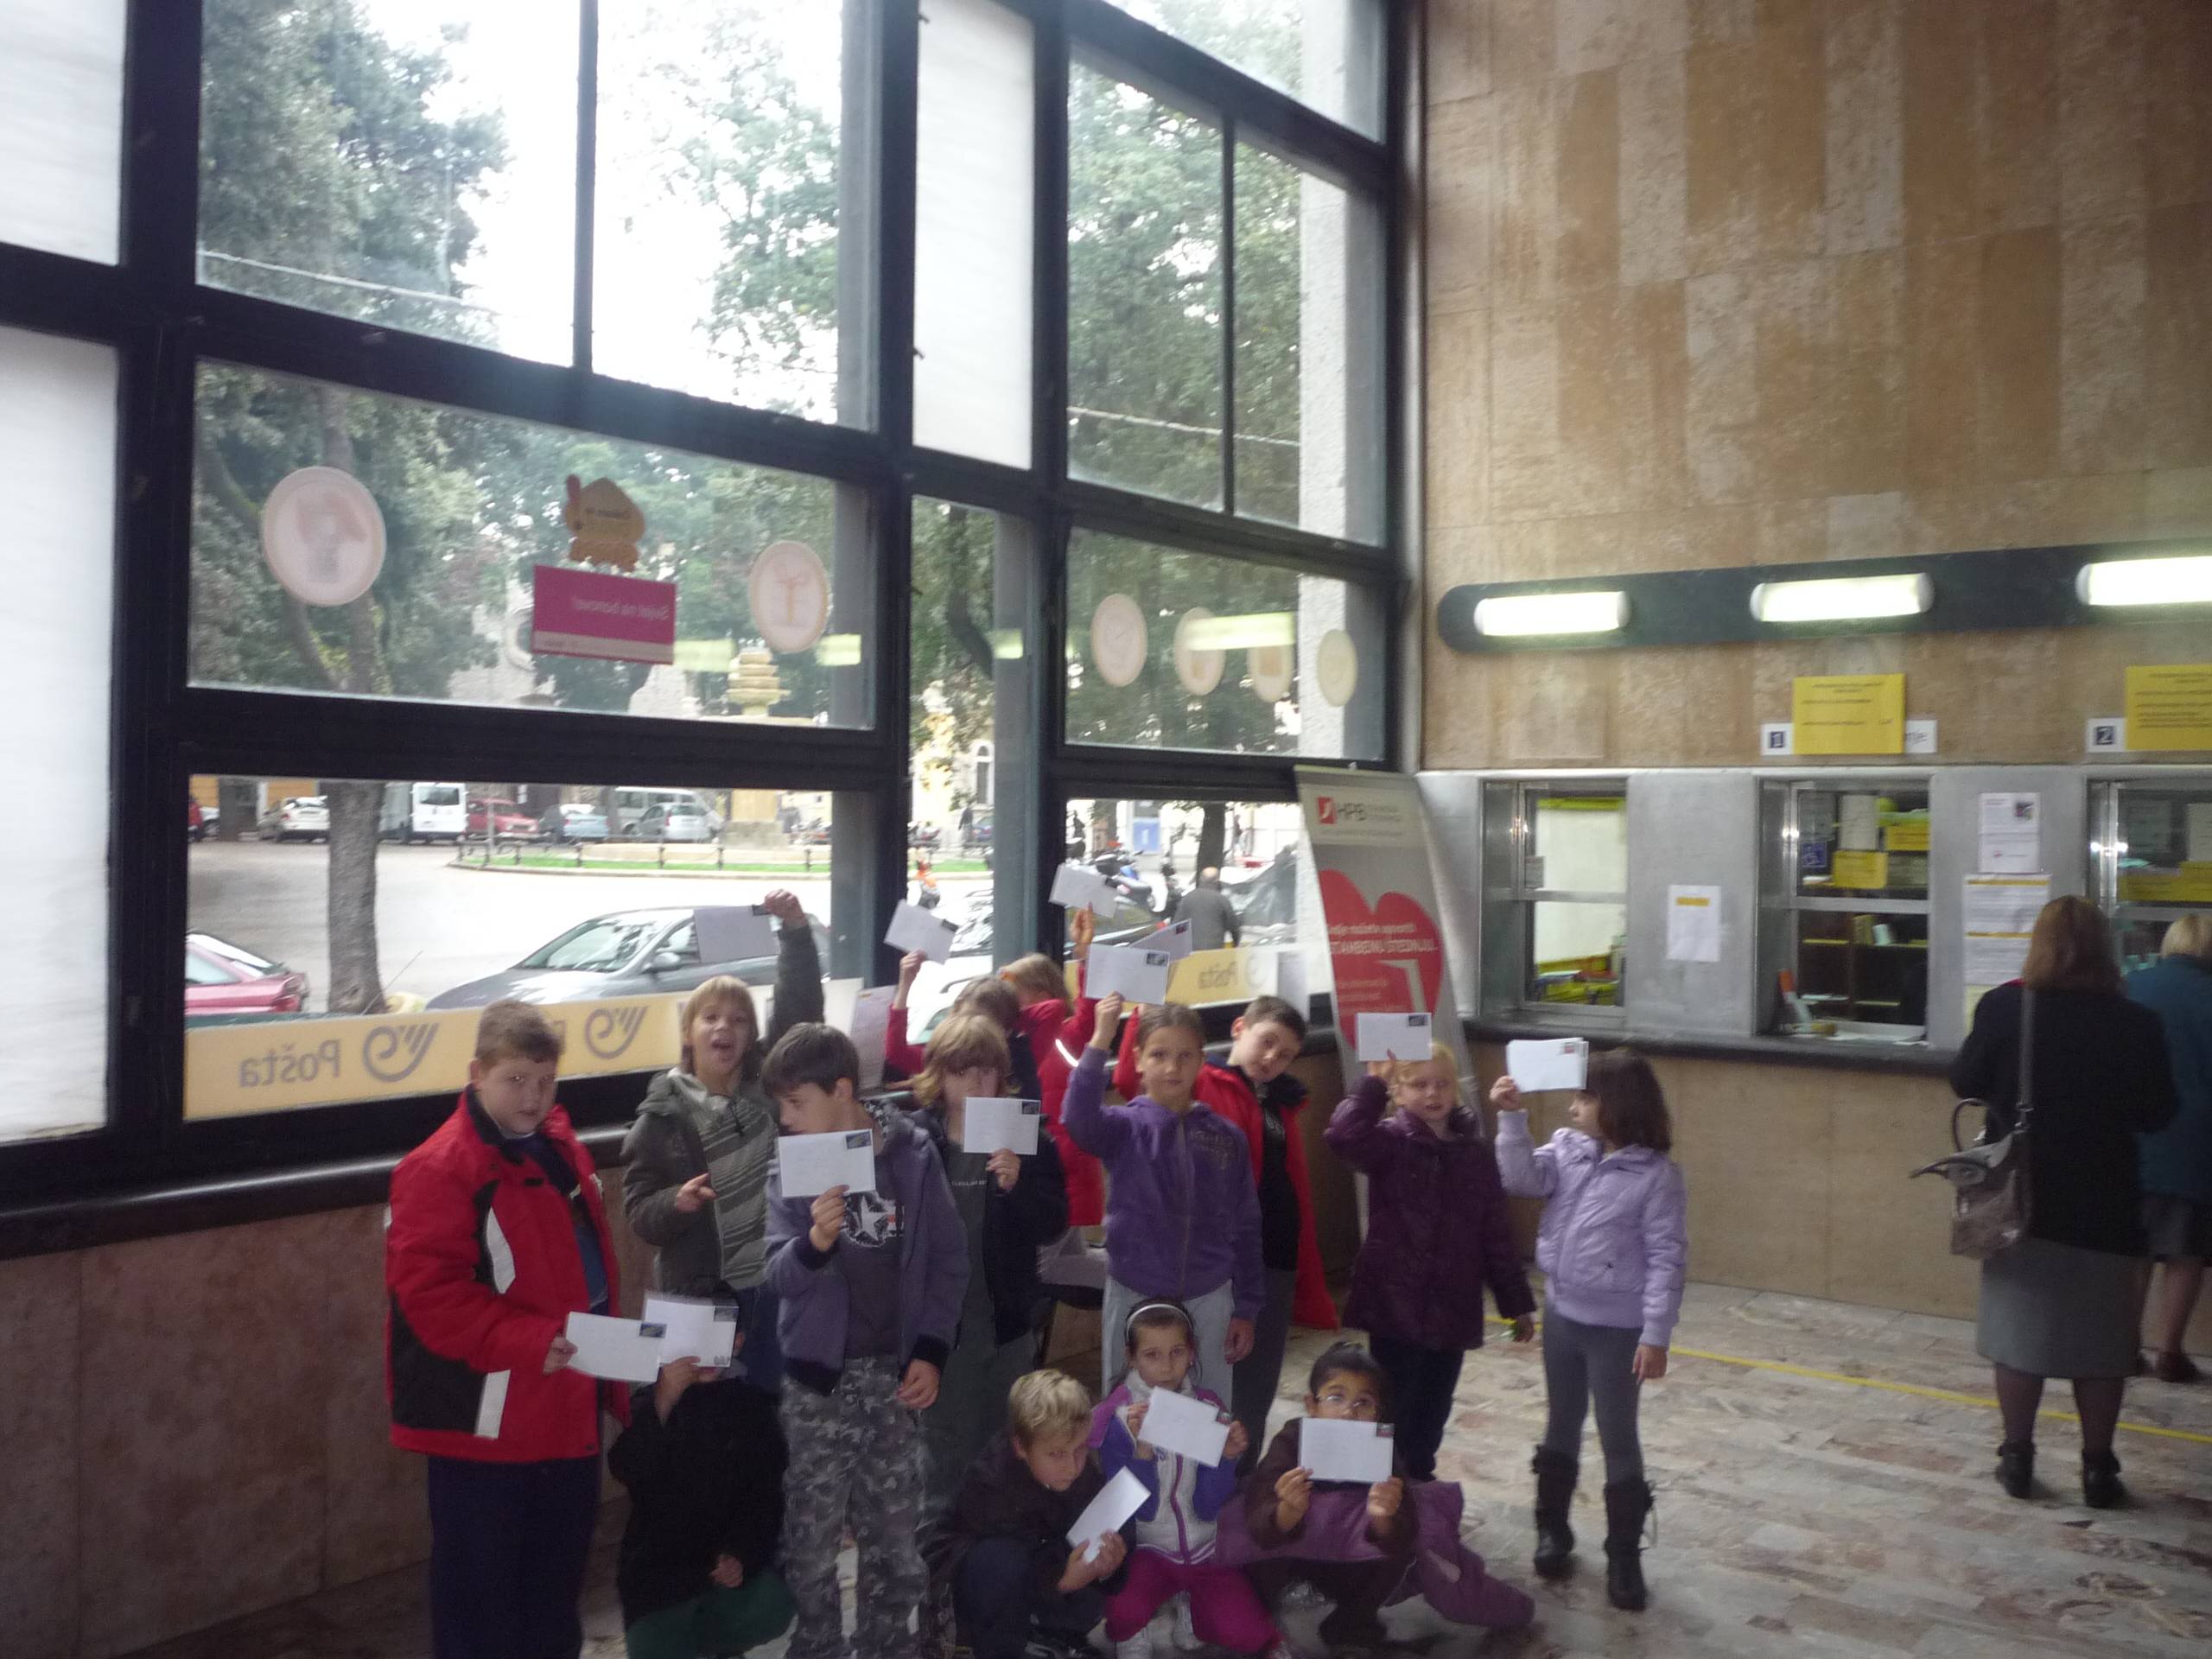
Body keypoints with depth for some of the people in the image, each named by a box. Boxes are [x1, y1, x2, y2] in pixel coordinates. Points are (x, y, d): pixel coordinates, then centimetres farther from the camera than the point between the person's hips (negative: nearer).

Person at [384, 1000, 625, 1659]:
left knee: (556, 1581, 21)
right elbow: (430, 1291, -23)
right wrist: (528, 1342, -30)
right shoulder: (437, 1169, -17)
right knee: (478, 1590, 6)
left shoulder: (561, 1150, 9)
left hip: (566, 1412, 8)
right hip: (486, 1424, -8)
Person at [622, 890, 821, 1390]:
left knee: (771, 1395, 14)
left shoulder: (768, 1082, -2)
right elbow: (639, 1213, -4)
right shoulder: (662, 1116, -6)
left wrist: (796, 929, -20)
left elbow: (801, 1007, -10)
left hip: (775, 1281, 2)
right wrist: (676, 1203, -25)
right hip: (702, 1293, -2)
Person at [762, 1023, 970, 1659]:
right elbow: (776, 1276, -9)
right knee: (811, 1541, 2)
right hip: (817, 1378, 0)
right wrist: (814, 1241, -29)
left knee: (895, 1539, 11)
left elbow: (948, 1258, 1)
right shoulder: (792, 1168, -3)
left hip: (893, 1372, 1)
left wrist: (931, 1352, -5)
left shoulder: (913, 1154, -4)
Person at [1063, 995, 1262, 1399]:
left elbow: (1245, 1229, 6)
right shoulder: (1124, 1126, -6)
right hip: (1134, 1299, -2)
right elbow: (1080, 1120, -30)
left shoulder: (1227, 1137, 1)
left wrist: (1246, 1309, 5)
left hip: (1209, 1302, 2)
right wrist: (1100, 1043, -36)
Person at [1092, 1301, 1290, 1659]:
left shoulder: (1208, 1407, -5)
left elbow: (1208, 1508, -7)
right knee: (1125, 1611, -31)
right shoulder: (1114, 1417, -14)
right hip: (1146, 1548, -2)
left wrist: (1227, 1456, -24)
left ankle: (1193, 1607, 10)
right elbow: (1140, 1511, -18)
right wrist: (1140, 1448, -33)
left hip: (1205, 1545, 2)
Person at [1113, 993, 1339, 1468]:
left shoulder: (1282, 1103, 15)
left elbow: (1299, 1194, 15)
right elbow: (1131, 1079, -24)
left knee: (1257, 1390, 17)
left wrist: (1311, 1284, 14)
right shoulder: (1202, 1085, -5)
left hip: (1277, 1261, 7)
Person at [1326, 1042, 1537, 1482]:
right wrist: (1374, 1081, -29)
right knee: (1397, 1411, 3)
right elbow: (1344, 1136, -32)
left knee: (1433, 1412, 17)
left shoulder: (1475, 1151, 4)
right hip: (1395, 1304, -4)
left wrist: (1516, 1301, 11)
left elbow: (1496, 1233, 9)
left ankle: (1419, 1484, 36)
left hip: (1451, 1310, 4)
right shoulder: (1390, 1141, -7)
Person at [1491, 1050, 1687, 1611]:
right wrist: (1512, 1118, -21)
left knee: (1618, 1440, 7)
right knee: (1562, 1425, 19)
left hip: (1617, 1328, -5)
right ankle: (1552, 1528, 35)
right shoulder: (1567, 1148, -1)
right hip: (1561, 1316, 5)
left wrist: (1655, 1336, -17)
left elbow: (1667, 1260, -16)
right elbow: (1523, 1180, -11)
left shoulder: (1656, 1175, -17)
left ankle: (1624, 1556, 21)